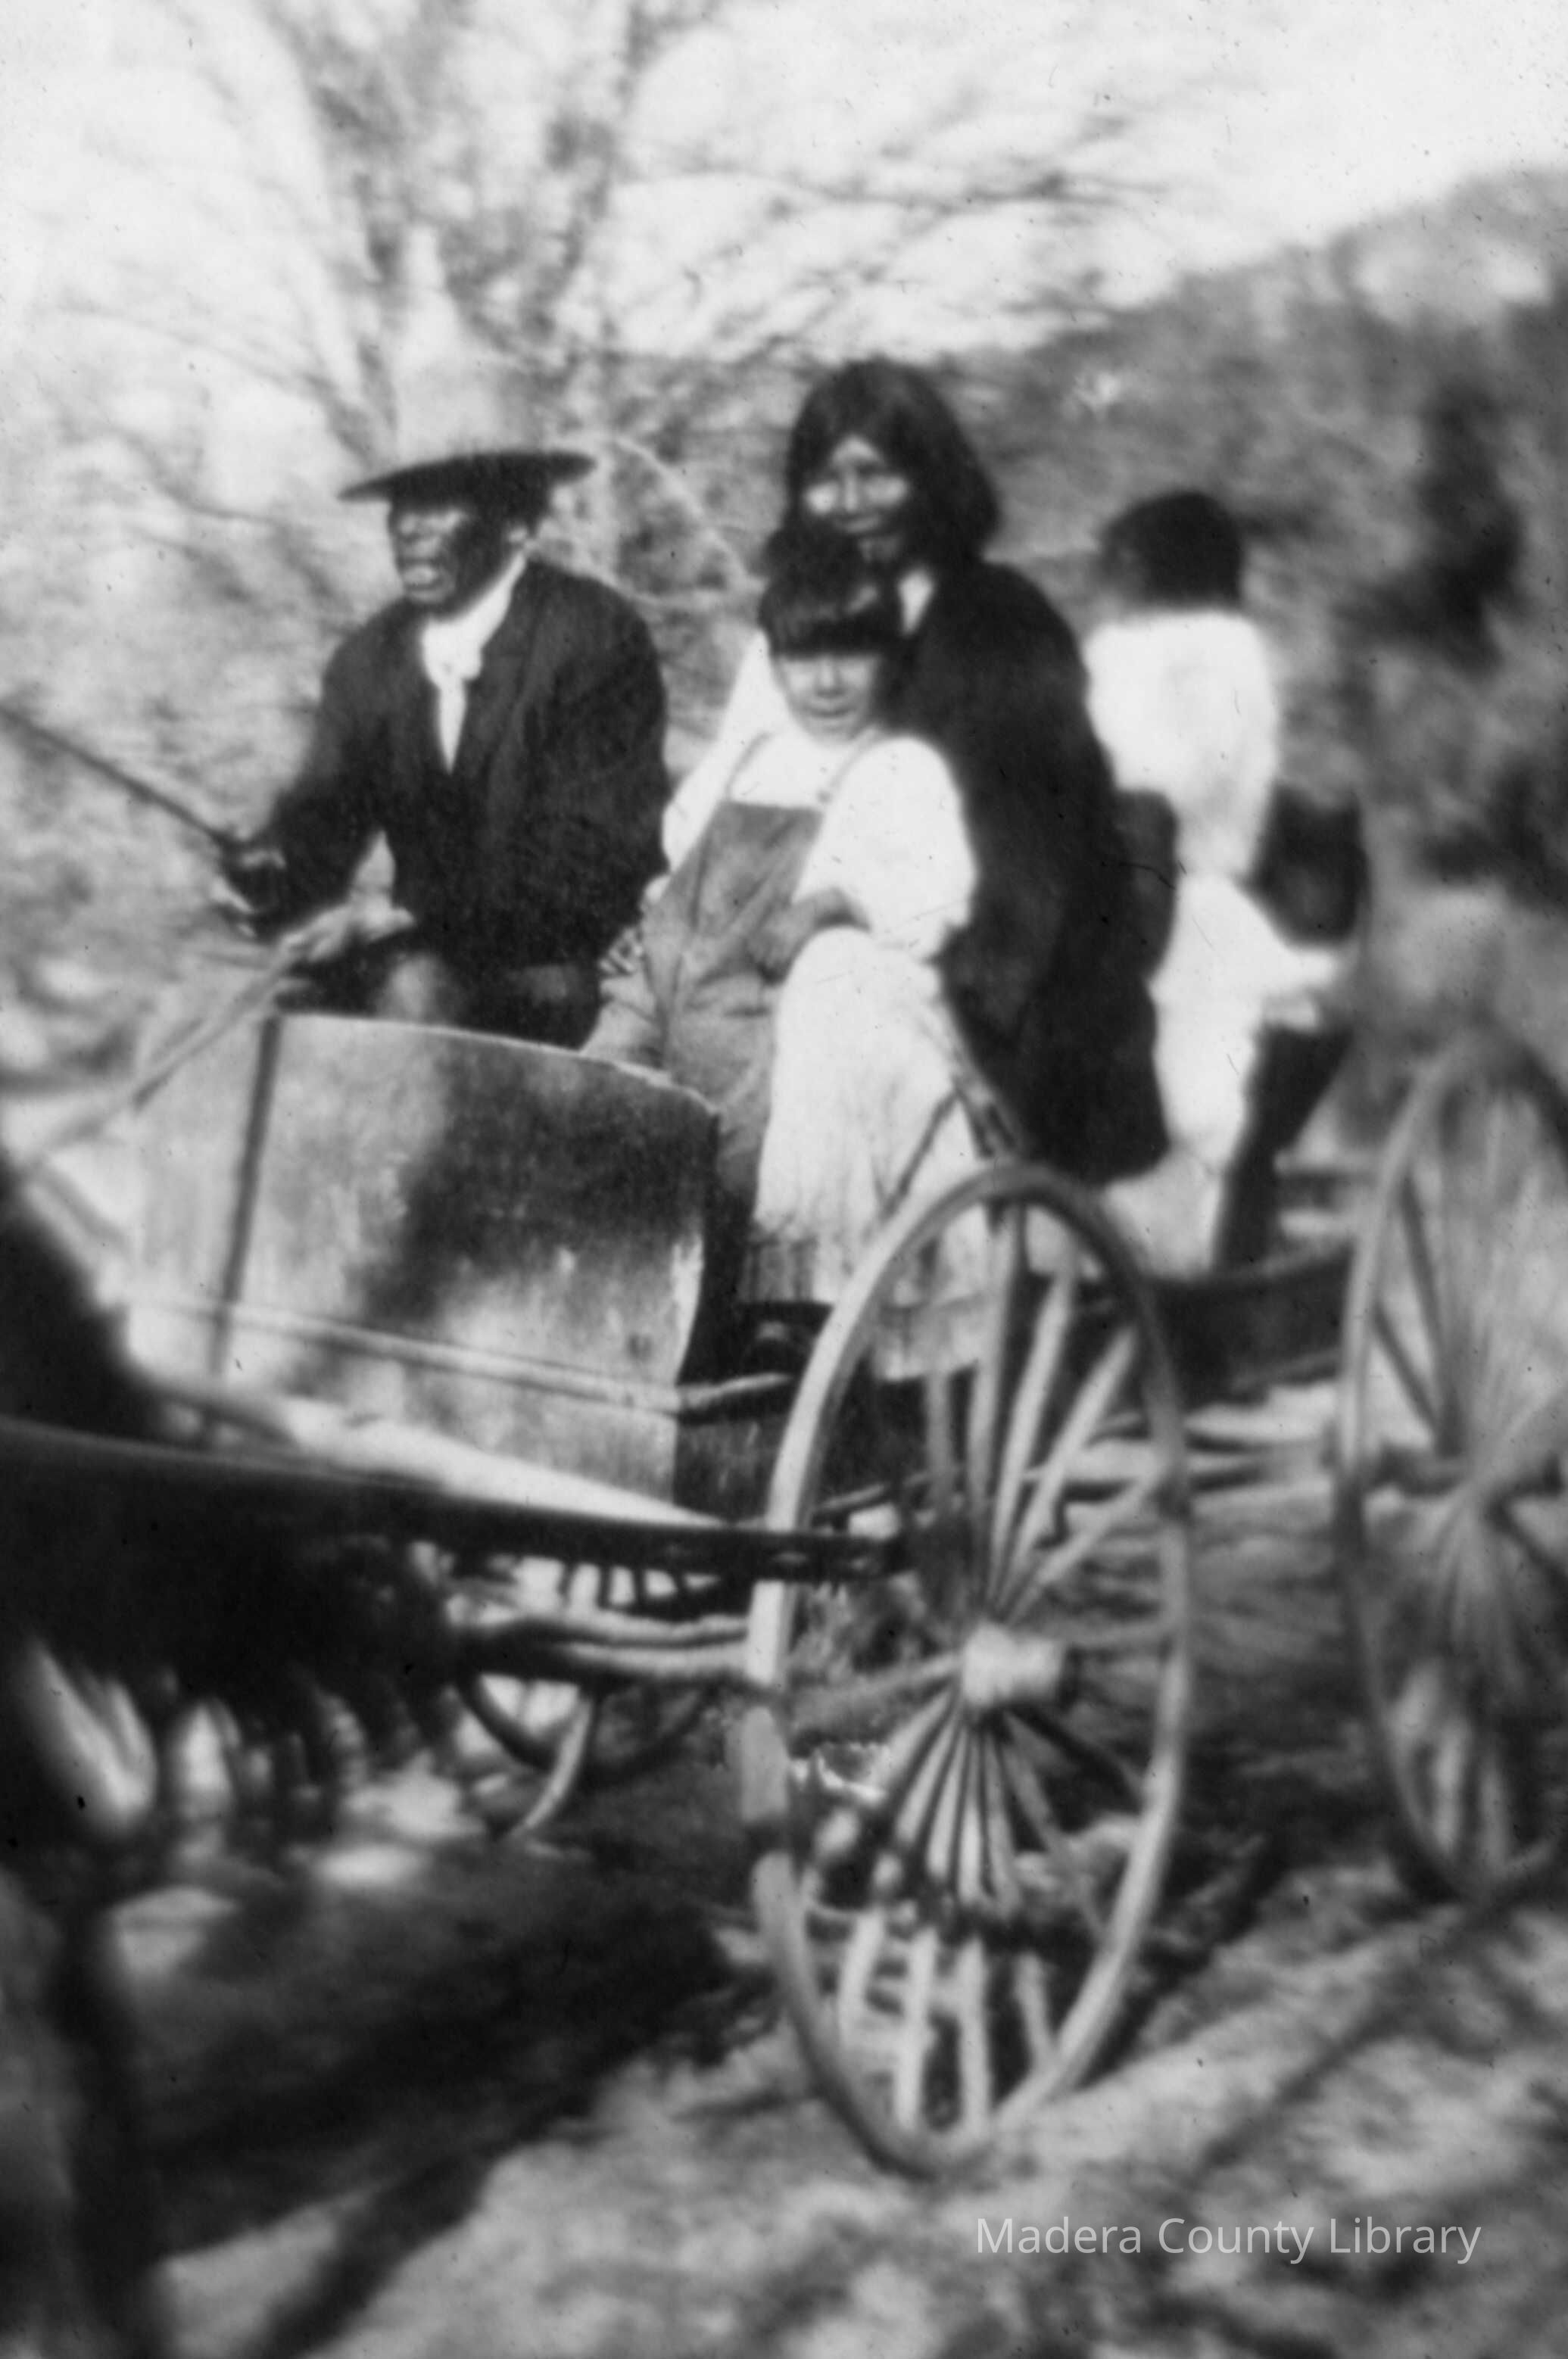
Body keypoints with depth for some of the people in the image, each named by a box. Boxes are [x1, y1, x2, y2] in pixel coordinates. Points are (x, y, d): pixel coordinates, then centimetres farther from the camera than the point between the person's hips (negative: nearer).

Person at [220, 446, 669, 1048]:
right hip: (425, 951, 4)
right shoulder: (369, 659, 8)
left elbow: (584, 855, -17)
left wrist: (412, 916, -26)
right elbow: (324, 811, 4)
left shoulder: (595, 635, -10)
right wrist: (263, 874, -21)